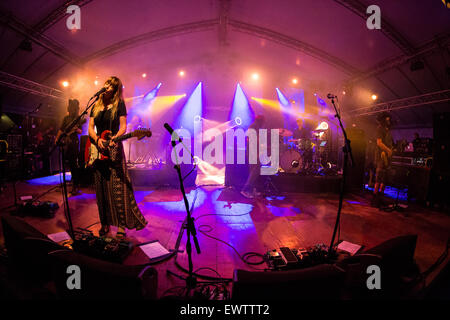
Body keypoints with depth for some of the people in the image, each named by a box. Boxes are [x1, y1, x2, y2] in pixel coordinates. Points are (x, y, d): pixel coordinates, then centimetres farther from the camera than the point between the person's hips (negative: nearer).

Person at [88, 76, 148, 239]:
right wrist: (97, 139, -10)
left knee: (118, 188, -8)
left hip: (114, 149, -5)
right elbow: (90, 128, 10)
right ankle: (105, 223, 18)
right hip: (98, 149, 5)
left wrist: (114, 138, -24)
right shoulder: (96, 106, 15)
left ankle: (122, 225, 0)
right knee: (101, 189, 7)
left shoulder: (119, 104, 2)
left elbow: (123, 126, -5)